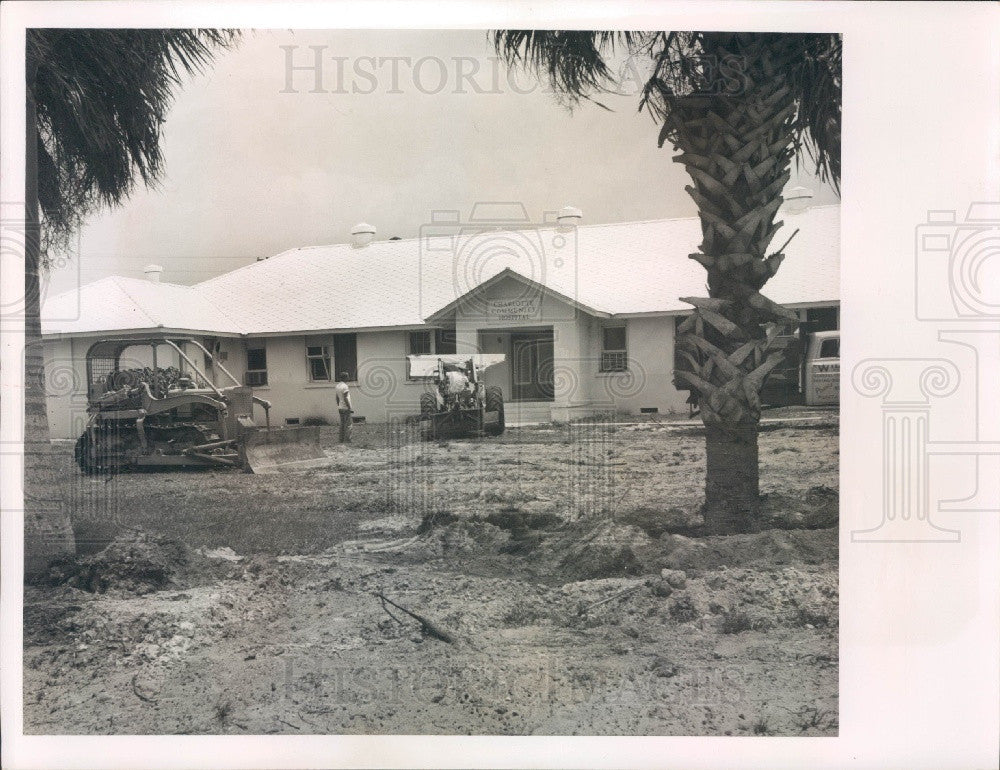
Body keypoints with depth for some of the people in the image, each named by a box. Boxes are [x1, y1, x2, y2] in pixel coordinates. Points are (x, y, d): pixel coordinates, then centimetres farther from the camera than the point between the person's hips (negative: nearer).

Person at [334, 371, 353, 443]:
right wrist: (350, 408, -18)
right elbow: (345, 398, -21)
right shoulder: (345, 386, -18)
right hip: (346, 408, -9)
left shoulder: (337, 386, 9)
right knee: (348, 425, -4)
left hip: (340, 408, 9)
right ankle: (347, 440, -5)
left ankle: (342, 440, 15)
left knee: (342, 424, 13)